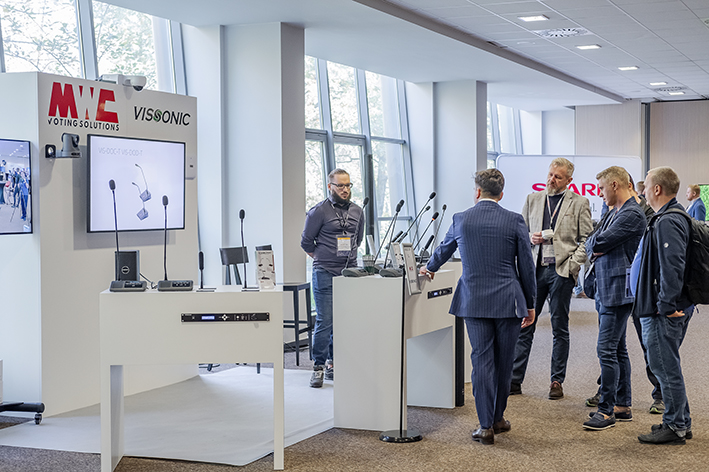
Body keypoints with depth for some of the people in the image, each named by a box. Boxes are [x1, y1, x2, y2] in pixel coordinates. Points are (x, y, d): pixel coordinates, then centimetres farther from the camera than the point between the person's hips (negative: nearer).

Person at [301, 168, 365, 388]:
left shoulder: (357, 212, 11)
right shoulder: (319, 211, -6)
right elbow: (306, 242, 2)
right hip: (325, 274, -5)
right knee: (324, 322, -6)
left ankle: (334, 364, 16)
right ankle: (319, 367, 1)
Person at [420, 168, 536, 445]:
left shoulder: (461, 220, 2)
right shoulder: (514, 221, -3)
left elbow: (444, 249, 21)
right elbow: (526, 266, 0)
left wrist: (430, 269, 43)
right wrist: (530, 304, 11)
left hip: (474, 302, 1)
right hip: (508, 302, -1)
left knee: (482, 360, 3)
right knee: (503, 361, 12)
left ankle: (486, 426, 2)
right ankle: (497, 418, 24)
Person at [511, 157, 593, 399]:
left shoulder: (579, 203, 4)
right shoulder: (532, 199, 12)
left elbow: (587, 239, 2)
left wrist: (573, 263, -10)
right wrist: (531, 237, -5)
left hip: (561, 270, -2)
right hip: (534, 269, 2)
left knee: (560, 327, 5)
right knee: (525, 325, 1)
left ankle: (557, 381, 14)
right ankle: (515, 380, 6)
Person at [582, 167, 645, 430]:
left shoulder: (632, 214, -15)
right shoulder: (616, 213, 16)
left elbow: (599, 242, -19)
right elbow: (592, 243, 19)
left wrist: (593, 243, 2)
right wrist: (595, 249, -1)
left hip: (618, 291, -10)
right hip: (606, 290, 10)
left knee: (607, 350, -10)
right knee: (618, 349, 14)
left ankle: (607, 410, -6)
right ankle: (622, 406, 21)